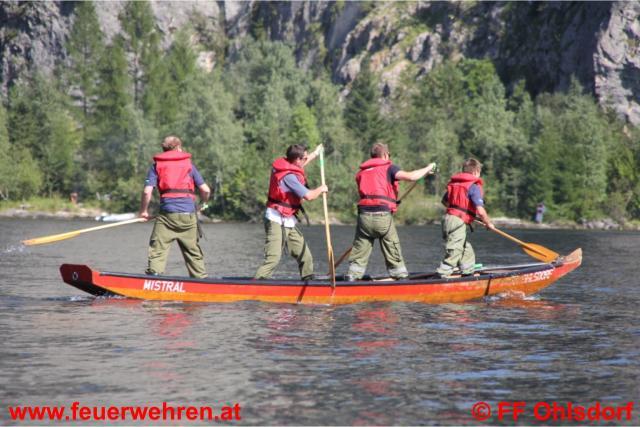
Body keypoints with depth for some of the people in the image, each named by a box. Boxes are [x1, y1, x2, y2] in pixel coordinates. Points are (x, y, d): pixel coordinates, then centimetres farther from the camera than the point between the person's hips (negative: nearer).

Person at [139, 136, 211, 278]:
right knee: (194, 252, 11)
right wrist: (203, 203, 29)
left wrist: (143, 211, 10)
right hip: (189, 214, 2)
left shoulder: (157, 165, 10)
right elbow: (205, 190, 8)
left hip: (167, 214, -2)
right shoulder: (189, 164, 14)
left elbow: (147, 191, -3)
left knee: (157, 250, -4)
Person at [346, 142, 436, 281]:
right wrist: (428, 168, 7)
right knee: (393, 251, 4)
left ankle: (352, 276, 4)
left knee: (360, 249, 9)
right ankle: (400, 275, 6)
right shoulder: (388, 168, 4)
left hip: (364, 215, 4)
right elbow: (410, 176, -7)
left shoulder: (361, 172, 19)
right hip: (382, 215, -4)